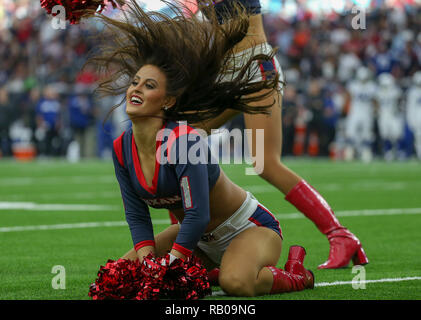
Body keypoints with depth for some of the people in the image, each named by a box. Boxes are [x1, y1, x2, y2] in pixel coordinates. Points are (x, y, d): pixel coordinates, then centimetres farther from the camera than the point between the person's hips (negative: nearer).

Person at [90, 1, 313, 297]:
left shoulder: (183, 140, -30)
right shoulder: (122, 149, -7)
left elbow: (198, 214, -32)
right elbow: (136, 214, -2)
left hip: (250, 227, -8)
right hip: (197, 236, 8)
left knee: (236, 283, -37)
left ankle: (295, 275, -3)